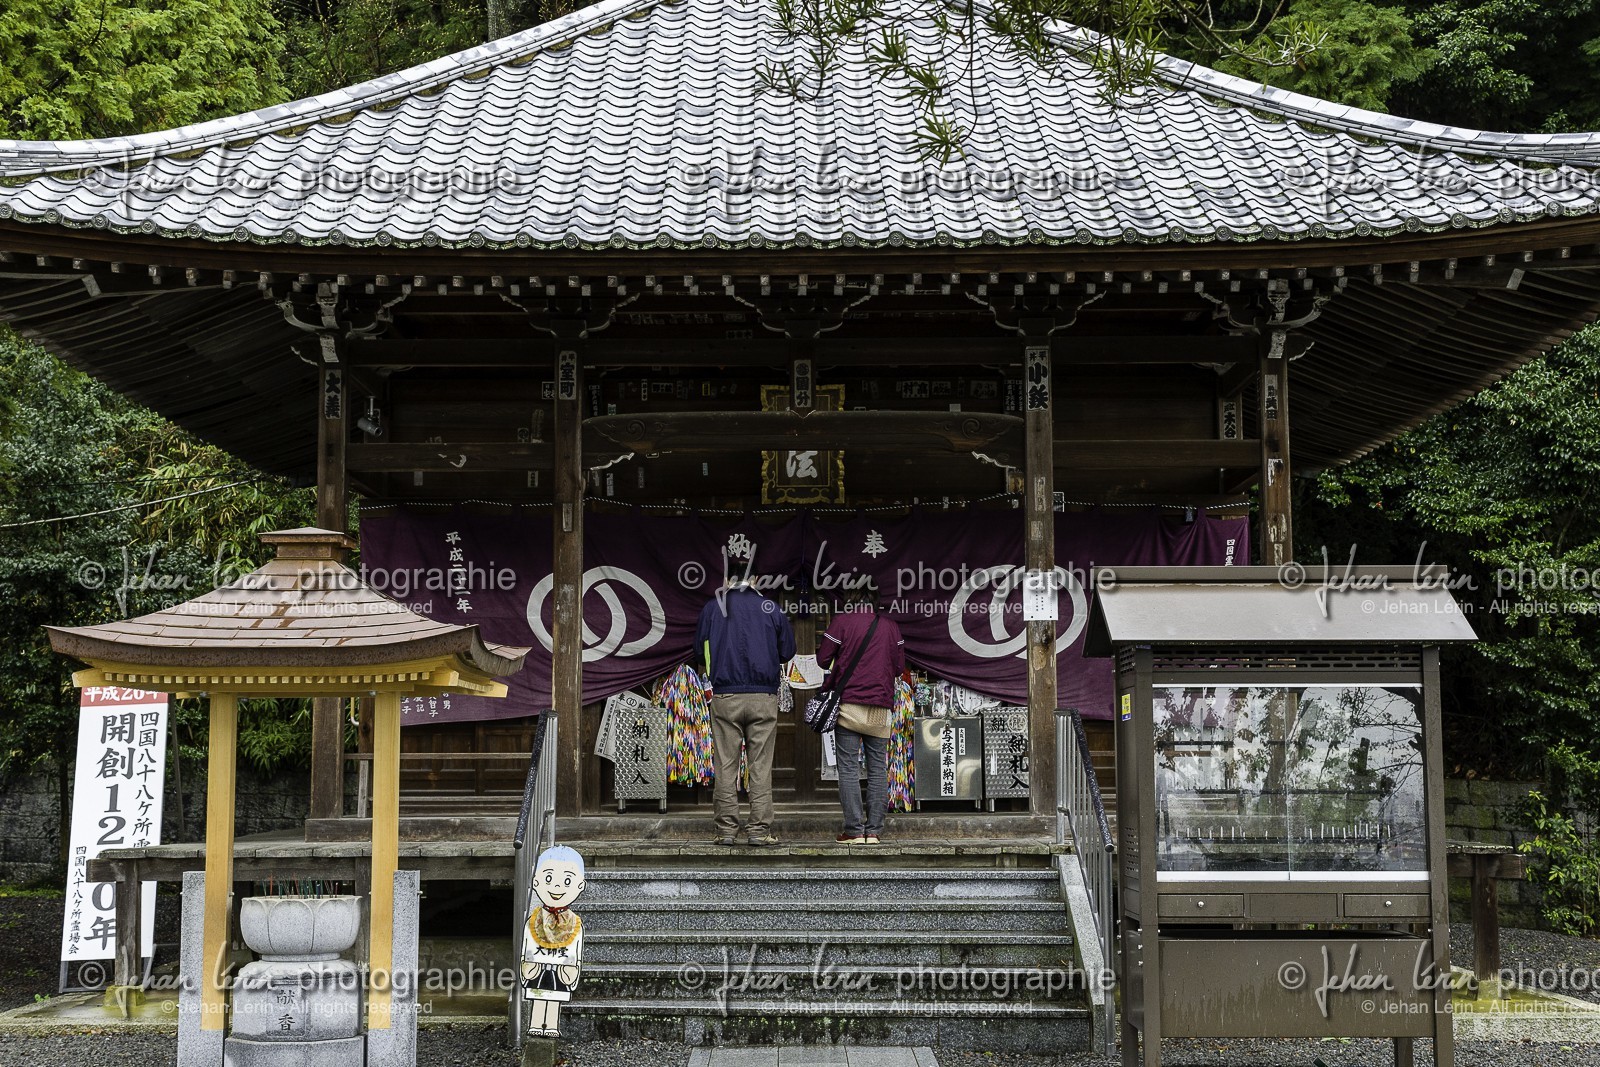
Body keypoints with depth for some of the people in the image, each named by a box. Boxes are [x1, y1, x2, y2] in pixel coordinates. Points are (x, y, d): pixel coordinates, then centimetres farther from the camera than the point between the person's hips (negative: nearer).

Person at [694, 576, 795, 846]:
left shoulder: (712, 608, 4)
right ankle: (759, 829, 1)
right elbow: (788, 651, 9)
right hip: (764, 697, 0)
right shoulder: (771, 608, 5)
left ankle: (726, 829, 3)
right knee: (761, 766, 3)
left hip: (725, 697, 0)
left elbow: (700, 652, 10)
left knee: (725, 766, 4)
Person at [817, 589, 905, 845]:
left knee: (848, 769, -1)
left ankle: (854, 830, -5)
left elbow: (823, 659, 0)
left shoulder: (842, 620, 1)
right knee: (878, 769, 6)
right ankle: (873, 830, 3)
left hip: (849, 703, -3)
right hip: (880, 708, 3)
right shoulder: (890, 625, 10)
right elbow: (899, 667, 12)